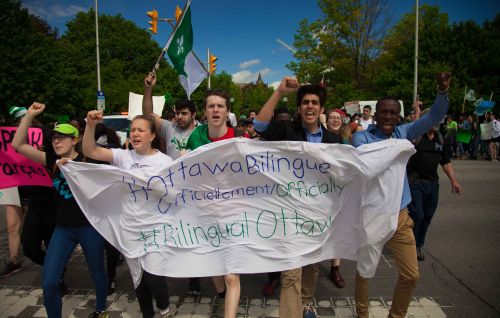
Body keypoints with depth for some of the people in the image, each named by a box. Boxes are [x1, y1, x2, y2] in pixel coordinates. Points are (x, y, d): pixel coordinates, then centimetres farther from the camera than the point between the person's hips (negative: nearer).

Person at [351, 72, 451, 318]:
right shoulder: (361, 137, -8)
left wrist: (443, 91, -15)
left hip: (399, 216, 4)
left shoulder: (403, 132, 5)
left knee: (411, 275, 12)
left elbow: (433, 118, 1)